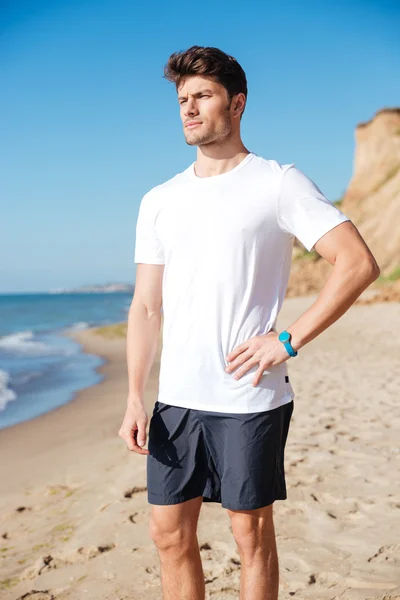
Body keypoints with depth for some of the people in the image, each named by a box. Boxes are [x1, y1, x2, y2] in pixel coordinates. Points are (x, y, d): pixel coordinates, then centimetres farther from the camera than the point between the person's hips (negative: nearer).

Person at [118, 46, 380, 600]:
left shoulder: (279, 184, -3)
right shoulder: (159, 201, 12)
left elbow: (359, 263, -10)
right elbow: (146, 306, 11)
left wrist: (288, 340, -14)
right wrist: (135, 398, 3)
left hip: (251, 399, -5)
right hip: (175, 398, 5)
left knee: (252, 534, 8)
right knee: (169, 534, 12)